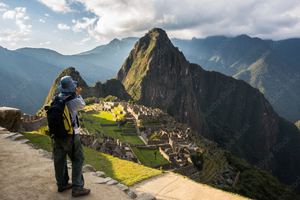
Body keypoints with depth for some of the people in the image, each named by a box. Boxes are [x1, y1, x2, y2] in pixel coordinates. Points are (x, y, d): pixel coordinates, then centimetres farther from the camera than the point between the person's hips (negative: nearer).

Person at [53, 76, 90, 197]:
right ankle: (77, 188, 9)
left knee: (60, 159, 16)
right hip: (70, 136, -6)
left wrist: (75, 94, 18)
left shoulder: (55, 100, -3)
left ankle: (62, 184, 33)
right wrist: (78, 95, 17)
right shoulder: (75, 101, -20)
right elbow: (82, 105, 5)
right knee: (78, 159, 6)